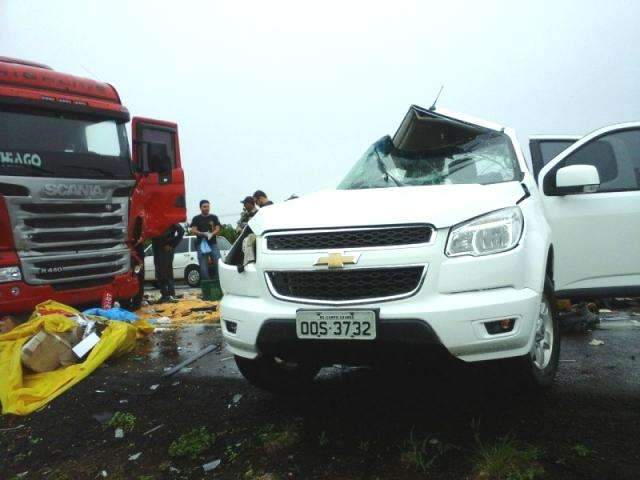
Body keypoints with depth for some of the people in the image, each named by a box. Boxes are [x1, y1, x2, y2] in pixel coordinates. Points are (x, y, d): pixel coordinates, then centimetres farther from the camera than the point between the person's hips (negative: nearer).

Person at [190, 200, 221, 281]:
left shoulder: (214, 218, 14)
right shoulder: (196, 219, 9)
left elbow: (218, 229, 5)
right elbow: (193, 231, 0)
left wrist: (211, 234, -17)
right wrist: (204, 234, -17)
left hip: (213, 244, 1)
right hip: (201, 244, -1)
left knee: (218, 264, -8)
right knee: (203, 268, -2)